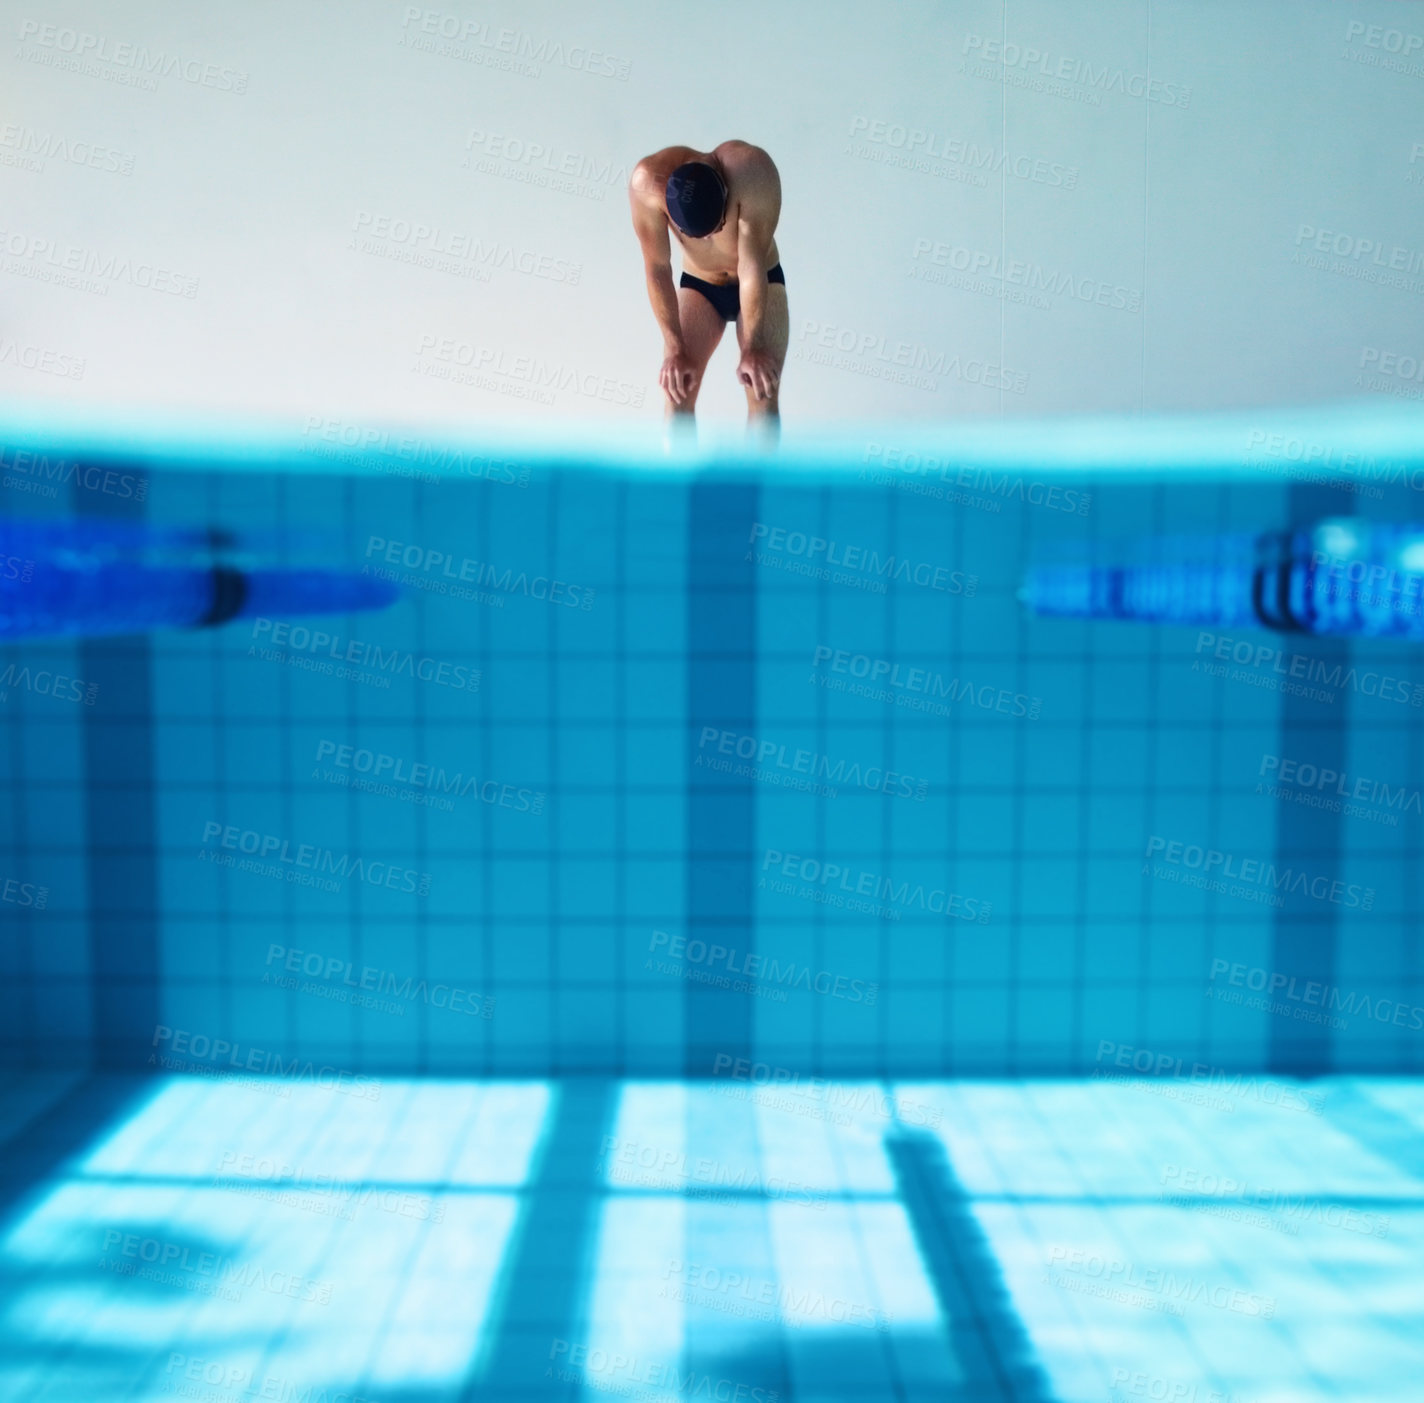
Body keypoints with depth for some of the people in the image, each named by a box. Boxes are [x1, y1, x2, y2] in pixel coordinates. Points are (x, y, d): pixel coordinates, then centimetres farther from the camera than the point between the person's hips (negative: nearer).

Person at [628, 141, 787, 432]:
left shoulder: (751, 169, -34)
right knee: (676, 389, -11)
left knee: (763, 391, -15)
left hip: (759, 283, -1)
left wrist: (753, 347, -30)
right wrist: (675, 349, -26)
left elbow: (754, 264, -32)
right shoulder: (647, 181, -29)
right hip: (698, 285, 2)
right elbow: (657, 269, -23)